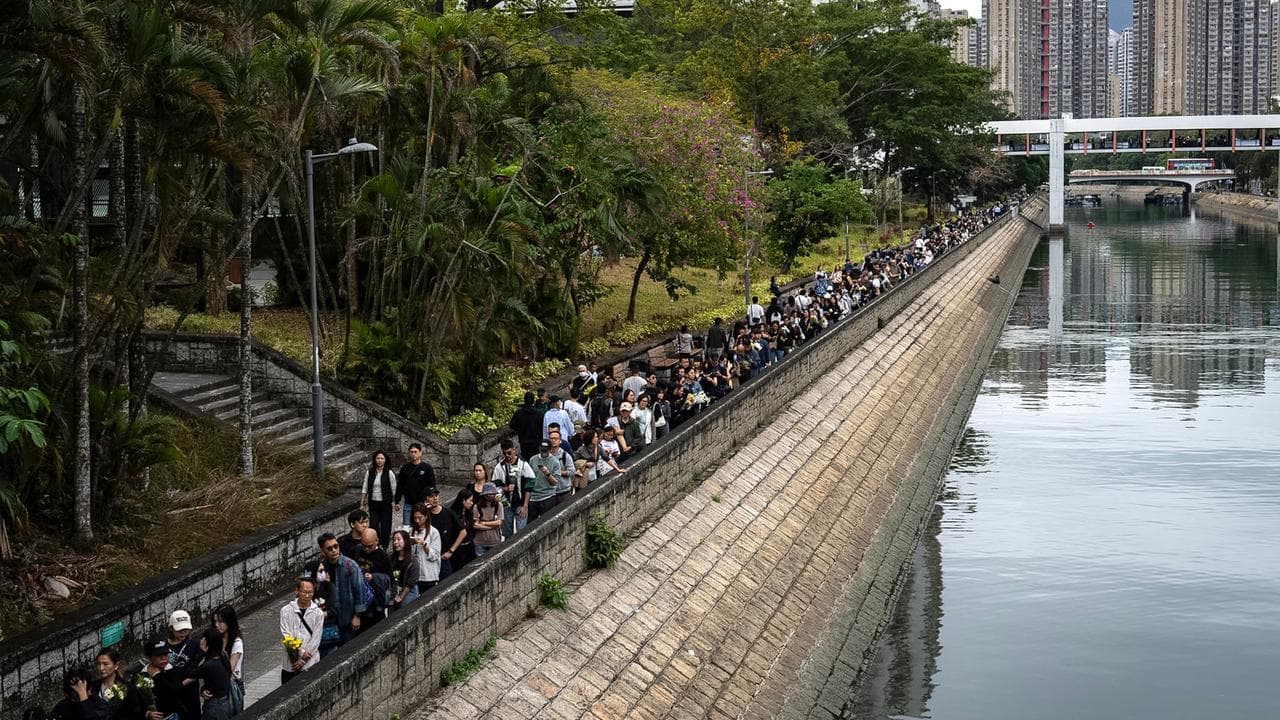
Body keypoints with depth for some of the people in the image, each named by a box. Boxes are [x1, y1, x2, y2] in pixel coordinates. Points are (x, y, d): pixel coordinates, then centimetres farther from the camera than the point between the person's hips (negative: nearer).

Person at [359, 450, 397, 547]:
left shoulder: (389, 473, -4)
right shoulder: (369, 473, 4)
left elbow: (394, 490, -1)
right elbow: (365, 489, 8)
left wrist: (394, 503, -4)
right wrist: (362, 504, 6)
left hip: (386, 504, -2)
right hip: (373, 504, 2)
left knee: (385, 527, 2)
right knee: (373, 526, -4)